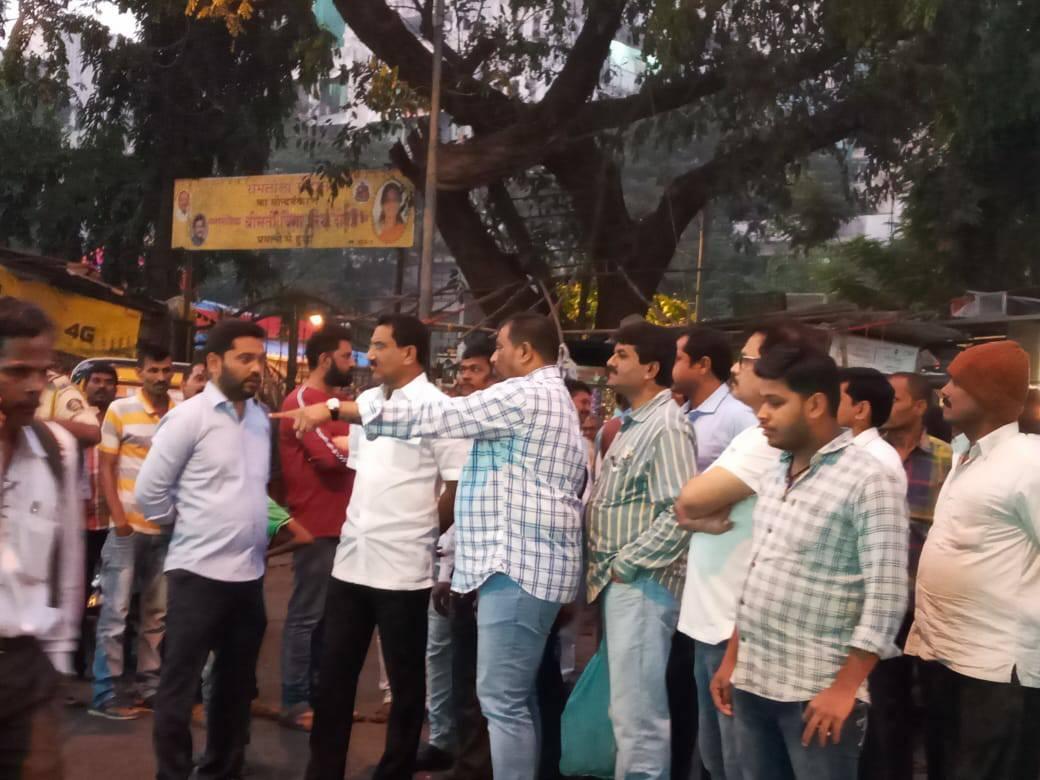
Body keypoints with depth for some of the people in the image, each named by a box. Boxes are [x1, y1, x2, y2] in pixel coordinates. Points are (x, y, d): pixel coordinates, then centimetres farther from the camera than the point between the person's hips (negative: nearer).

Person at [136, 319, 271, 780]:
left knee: (237, 683, 17)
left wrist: (262, 526, 10)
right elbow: (148, 491, -9)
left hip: (250, 572, 6)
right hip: (199, 572, -6)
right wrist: (188, 528, 0)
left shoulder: (260, 419, 8)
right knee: (180, 685, 2)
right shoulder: (189, 417, -10)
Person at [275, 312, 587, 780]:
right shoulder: (549, 398, 22)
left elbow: (429, 418, -16)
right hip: (530, 562, 11)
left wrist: (336, 409, -10)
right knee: (516, 697, 15)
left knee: (502, 700, -8)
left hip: (520, 565, -11)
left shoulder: (524, 394, -13)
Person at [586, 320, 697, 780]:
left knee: (637, 713, -3)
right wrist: (609, 569, 11)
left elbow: (681, 512, -23)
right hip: (618, 584, 10)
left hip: (640, 586, -10)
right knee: (626, 708, 17)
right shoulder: (634, 423, 15)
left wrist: (625, 565, -17)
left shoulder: (666, 425, -15)